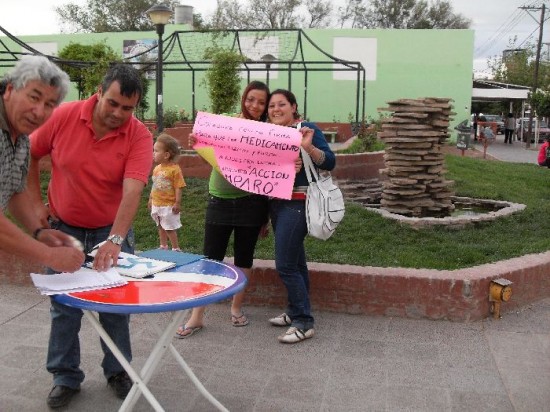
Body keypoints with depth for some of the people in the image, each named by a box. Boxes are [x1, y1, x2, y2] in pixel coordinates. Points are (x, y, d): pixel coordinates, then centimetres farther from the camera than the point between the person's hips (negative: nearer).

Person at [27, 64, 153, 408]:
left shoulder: (139, 136, -19)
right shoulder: (63, 116, -13)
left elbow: (132, 191, -30)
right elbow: (29, 155, 2)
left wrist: (115, 240, -41)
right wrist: (36, 204, -2)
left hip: (112, 230, -1)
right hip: (63, 228, 1)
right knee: (63, 305, 9)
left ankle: (118, 371, 28)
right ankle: (66, 376, 25)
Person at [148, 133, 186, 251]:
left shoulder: (174, 169, -18)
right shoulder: (157, 168, 4)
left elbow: (178, 187, -18)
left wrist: (177, 203, -20)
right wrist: (151, 199, 17)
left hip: (168, 205, -7)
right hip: (156, 204, 7)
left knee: (170, 228, 1)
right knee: (161, 227, 19)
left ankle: (176, 248, 14)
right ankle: (163, 247, 34)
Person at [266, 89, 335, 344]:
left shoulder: (307, 129, -8)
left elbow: (330, 163, -17)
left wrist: (309, 147, -32)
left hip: (297, 205, -7)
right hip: (276, 203, 8)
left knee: (285, 265, -9)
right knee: (295, 261, 16)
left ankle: (304, 323, 1)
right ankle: (295, 312, 27)